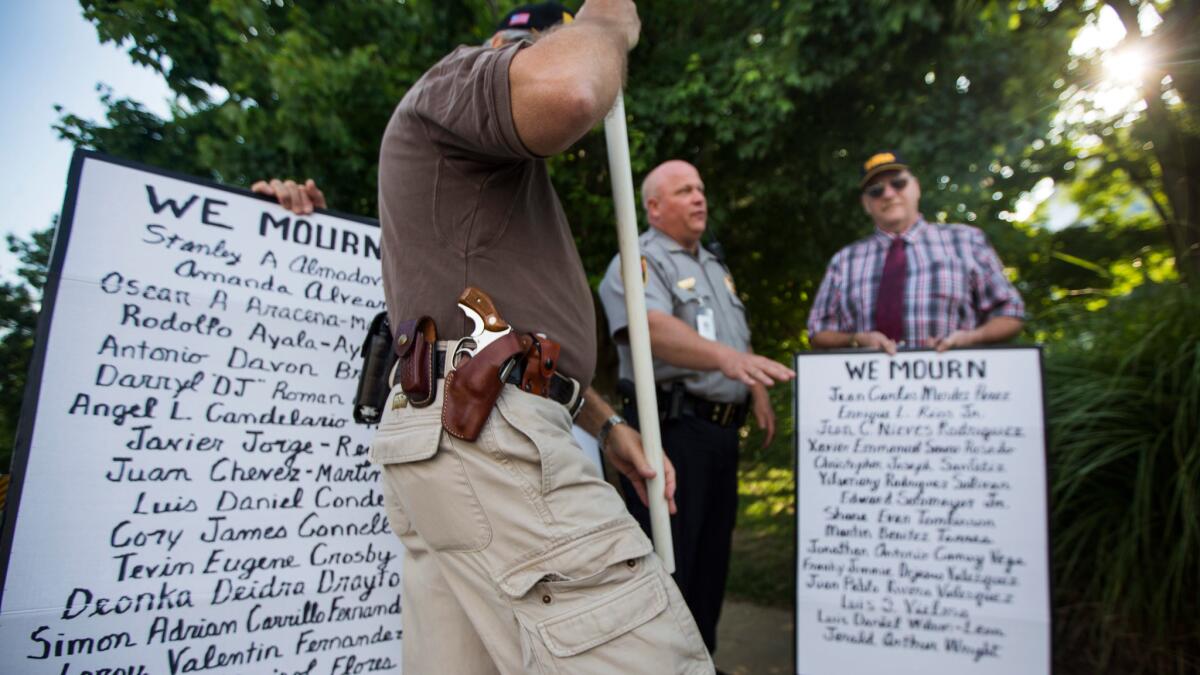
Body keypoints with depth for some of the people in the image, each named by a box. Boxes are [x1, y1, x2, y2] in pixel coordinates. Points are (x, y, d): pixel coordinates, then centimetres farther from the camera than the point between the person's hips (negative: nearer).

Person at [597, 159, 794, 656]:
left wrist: (758, 391, 11)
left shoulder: (714, 267, 20)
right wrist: (726, 357, -43)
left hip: (721, 430, 9)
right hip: (671, 429, -9)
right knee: (665, 563, -4)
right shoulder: (638, 263, -9)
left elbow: (741, 340, 25)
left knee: (711, 557, 16)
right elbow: (655, 330, -29)